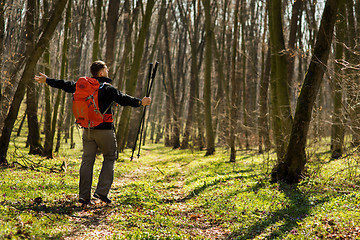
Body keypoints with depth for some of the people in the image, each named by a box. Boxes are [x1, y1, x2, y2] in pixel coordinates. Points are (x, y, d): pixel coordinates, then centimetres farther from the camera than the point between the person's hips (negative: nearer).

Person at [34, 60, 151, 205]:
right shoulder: (108, 89, -9)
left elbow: (66, 85, 16)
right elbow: (123, 99, -19)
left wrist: (47, 80, 28)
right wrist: (140, 102, -17)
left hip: (88, 129, 5)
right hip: (104, 129, -5)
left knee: (87, 160, 7)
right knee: (110, 158, 8)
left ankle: (84, 195, 4)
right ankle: (102, 191, -2)